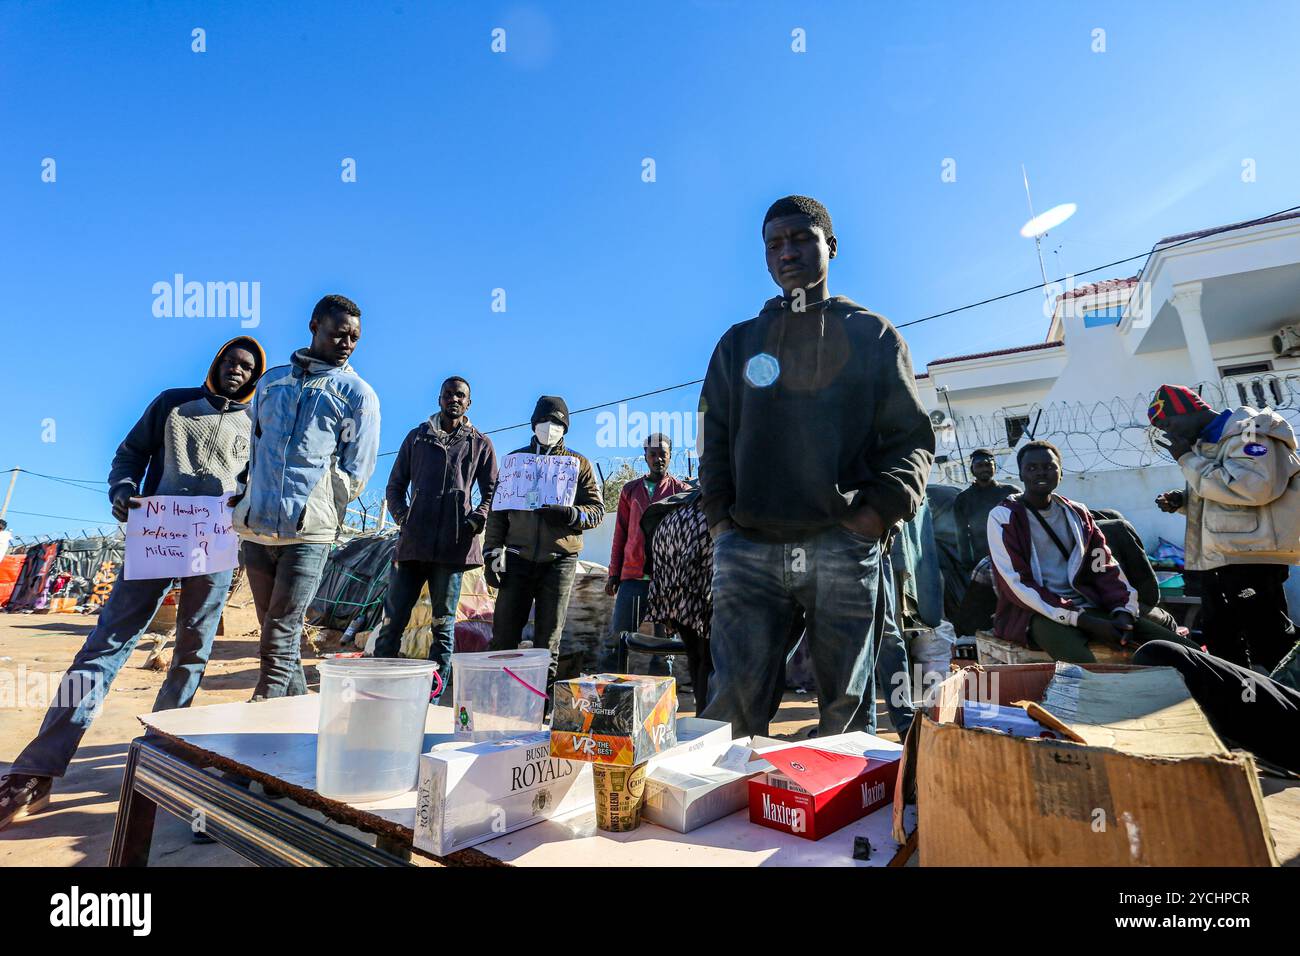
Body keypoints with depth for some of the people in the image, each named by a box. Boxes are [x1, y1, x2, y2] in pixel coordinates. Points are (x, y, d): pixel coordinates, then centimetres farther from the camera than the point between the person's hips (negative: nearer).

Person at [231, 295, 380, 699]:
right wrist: (247, 500, 14)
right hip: (256, 527, 5)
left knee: (280, 640, -4)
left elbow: (356, 473, 0)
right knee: (275, 634, 12)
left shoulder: (358, 394, 2)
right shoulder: (272, 380, 16)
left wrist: (309, 507, -2)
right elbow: (254, 448, 24)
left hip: (308, 533, -5)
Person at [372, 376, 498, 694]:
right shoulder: (417, 437, 16)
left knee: (444, 623, 4)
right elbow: (395, 485, 17)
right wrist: (402, 516, 0)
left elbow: (491, 492, 11)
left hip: (453, 545, -1)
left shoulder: (480, 444, 12)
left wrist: (475, 521, -6)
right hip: (413, 543, 2)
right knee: (394, 617, 1)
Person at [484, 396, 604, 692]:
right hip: (518, 557, 1)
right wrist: (493, 553, 1)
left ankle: (542, 699, 12)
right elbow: (498, 509, 10)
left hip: (559, 559, -1)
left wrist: (569, 514, -17)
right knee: (504, 634, -2)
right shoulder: (516, 459, 12)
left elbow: (597, 509, 4)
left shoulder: (579, 464, 9)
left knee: (548, 638, 4)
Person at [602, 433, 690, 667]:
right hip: (632, 576, 2)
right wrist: (614, 573, 10)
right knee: (617, 637, 2)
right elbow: (620, 533, 14)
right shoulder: (630, 489, 13)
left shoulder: (681, 490, 7)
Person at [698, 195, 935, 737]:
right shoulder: (739, 342, 19)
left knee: (847, 706, 6)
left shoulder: (873, 335, 13)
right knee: (732, 702, -2)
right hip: (746, 548, 2)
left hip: (844, 546, -1)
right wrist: (719, 514, 2)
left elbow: (910, 437, 7)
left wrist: (881, 509, -9)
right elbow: (715, 439, 16)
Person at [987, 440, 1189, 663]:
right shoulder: (1003, 517, -3)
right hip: (1035, 613, -6)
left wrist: (1123, 611, -9)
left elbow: (1105, 567, 12)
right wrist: (1085, 622, -16)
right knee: (1085, 669, -35)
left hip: (1087, 607, 6)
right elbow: (1017, 585, -11)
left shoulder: (1077, 514, 15)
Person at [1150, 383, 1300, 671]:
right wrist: (1183, 501, 7)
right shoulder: (1206, 443, 19)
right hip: (1216, 560, 10)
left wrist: (1189, 460, -20)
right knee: (1220, 641, 15)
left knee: (1269, 643, -5)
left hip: (1251, 558, -9)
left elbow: (1256, 486, -26)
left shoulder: (1246, 430, -9)